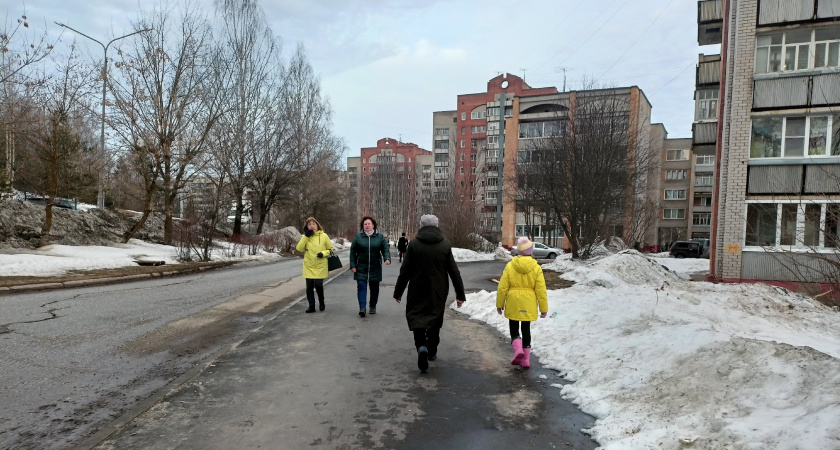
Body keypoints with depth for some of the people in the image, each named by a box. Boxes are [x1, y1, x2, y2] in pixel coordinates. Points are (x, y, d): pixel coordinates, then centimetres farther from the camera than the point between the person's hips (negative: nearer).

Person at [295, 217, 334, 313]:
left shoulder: (324, 236, 0)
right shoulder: (305, 237, 7)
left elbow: (331, 249, 6)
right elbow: (299, 248, -6)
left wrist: (323, 253, -13)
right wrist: (306, 237, -12)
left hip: (321, 266, -3)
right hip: (308, 266, 3)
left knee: (318, 285, -10)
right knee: (309, 287, 3)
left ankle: (321, 302, 17)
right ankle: (311, 306, 17)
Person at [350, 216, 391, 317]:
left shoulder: (380, 237, 3)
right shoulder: (358, 236, 1)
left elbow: (385, 249, 0)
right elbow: (353, 251, 3)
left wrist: (387, 258, -20)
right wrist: (352, 265, -4)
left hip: (375, 268, 1)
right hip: (361, 268, -1)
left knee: (374, 288, 9)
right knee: (361, 286, -10)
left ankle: (373, 307, 24)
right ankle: (362, 307, -11)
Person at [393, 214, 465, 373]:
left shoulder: (414, 244, -6)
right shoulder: (445, 244, -2)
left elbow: (405, 271, -4)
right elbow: (454, 271, -1)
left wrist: (398, 292, 6)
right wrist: (460, 294, 5)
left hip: (418, 292, -2)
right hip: (438, 293, 2)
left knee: (417, 318, 6)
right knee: (435, 320, 18)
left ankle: (421, 347, -18)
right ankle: (432, 352, 28)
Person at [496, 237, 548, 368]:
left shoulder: (510, 266, -8)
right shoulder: (536, 268, -7)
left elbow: (502, 288, -5)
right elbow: (541, 290, -4)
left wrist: (499, 304, 7)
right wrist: (544, 308, 5)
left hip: (513, 305, -1)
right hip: (528, 306, 1)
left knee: (514, 328, 13)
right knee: (526, 330, 13)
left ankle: (518, 348, -11)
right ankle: (526, 359, 15)